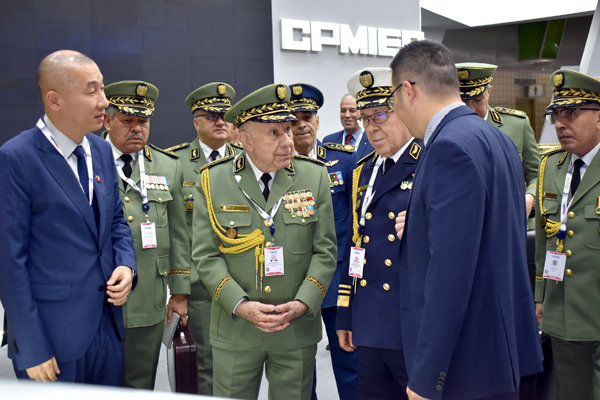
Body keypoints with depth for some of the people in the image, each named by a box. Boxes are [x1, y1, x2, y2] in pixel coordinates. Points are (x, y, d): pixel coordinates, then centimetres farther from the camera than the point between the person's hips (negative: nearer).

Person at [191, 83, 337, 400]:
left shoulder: (314, 177, 0)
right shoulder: (212, 181, -3)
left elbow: (325, 251, -1)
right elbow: (206, 256, -4)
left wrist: (302, 304, -13)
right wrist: (240, 305, -16)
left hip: (297, 329, 1)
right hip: (234, 331, -1)